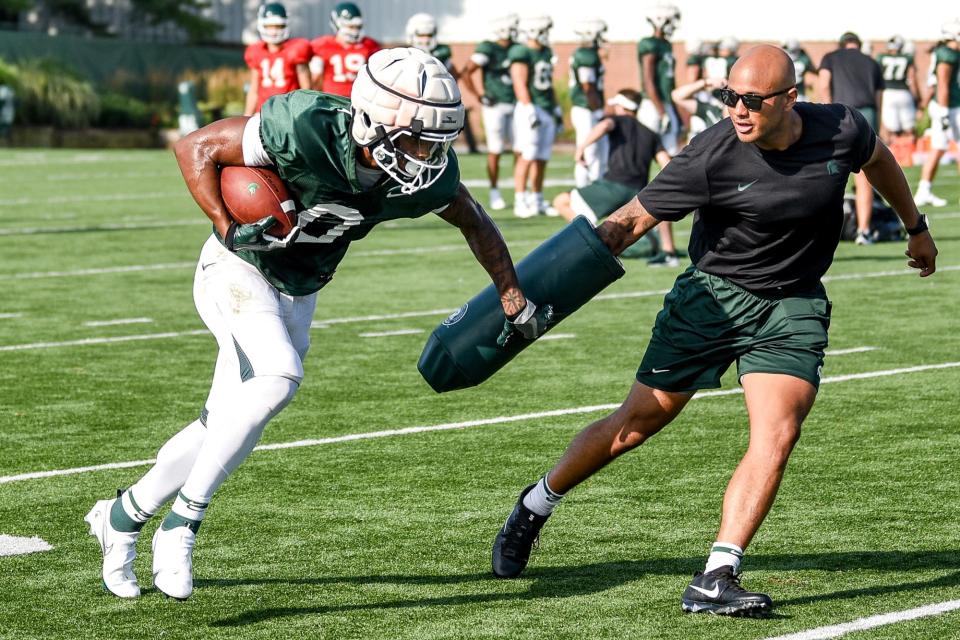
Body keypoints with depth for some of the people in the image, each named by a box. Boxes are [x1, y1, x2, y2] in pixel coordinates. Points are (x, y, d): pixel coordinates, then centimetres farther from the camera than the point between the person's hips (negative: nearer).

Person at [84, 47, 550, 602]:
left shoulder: (430, 178, -16)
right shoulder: (305, 129, -32)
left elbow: (475, 222, 5)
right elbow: (196, 148, -21)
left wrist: (515, 301, 11)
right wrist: (228, 229, -28)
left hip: (298, 294, 6)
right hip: (239, 272, -6)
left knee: (227, 426, 9)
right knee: (278, 377, -30)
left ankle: (124, 516, 30)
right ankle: (182, 525, -19)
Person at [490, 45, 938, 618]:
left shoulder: (841, 130, -12)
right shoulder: (711, 156, -23)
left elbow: (879, 159, 13)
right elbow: (632, 219, -18)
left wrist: (916, 227, 27)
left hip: (793, 306, 2)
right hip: (711, 296, -2)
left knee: (777, 436, -16)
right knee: (637, 423, 3)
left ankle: (715, 581, -15)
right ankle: (535, 506, 27)